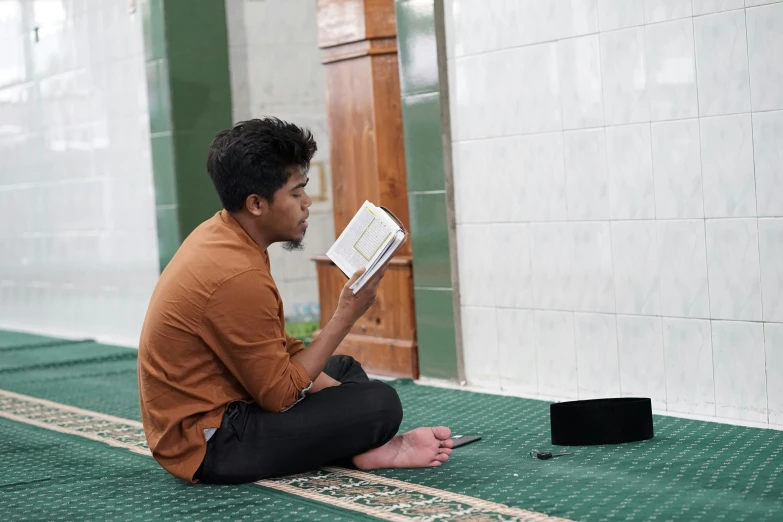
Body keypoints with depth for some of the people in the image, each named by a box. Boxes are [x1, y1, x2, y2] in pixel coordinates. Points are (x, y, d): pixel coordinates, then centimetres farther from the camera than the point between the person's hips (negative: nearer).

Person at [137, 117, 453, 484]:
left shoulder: (220, 234, 3)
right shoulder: (237, 276, -27)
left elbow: (277, 350, 11)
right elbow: (281, 395, -19)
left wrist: (341, 394, 3)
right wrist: (346, 316, -14)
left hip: (200, 413, 10)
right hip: (210, 443, -10)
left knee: (344, 369, 22)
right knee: (379, 404, -17)